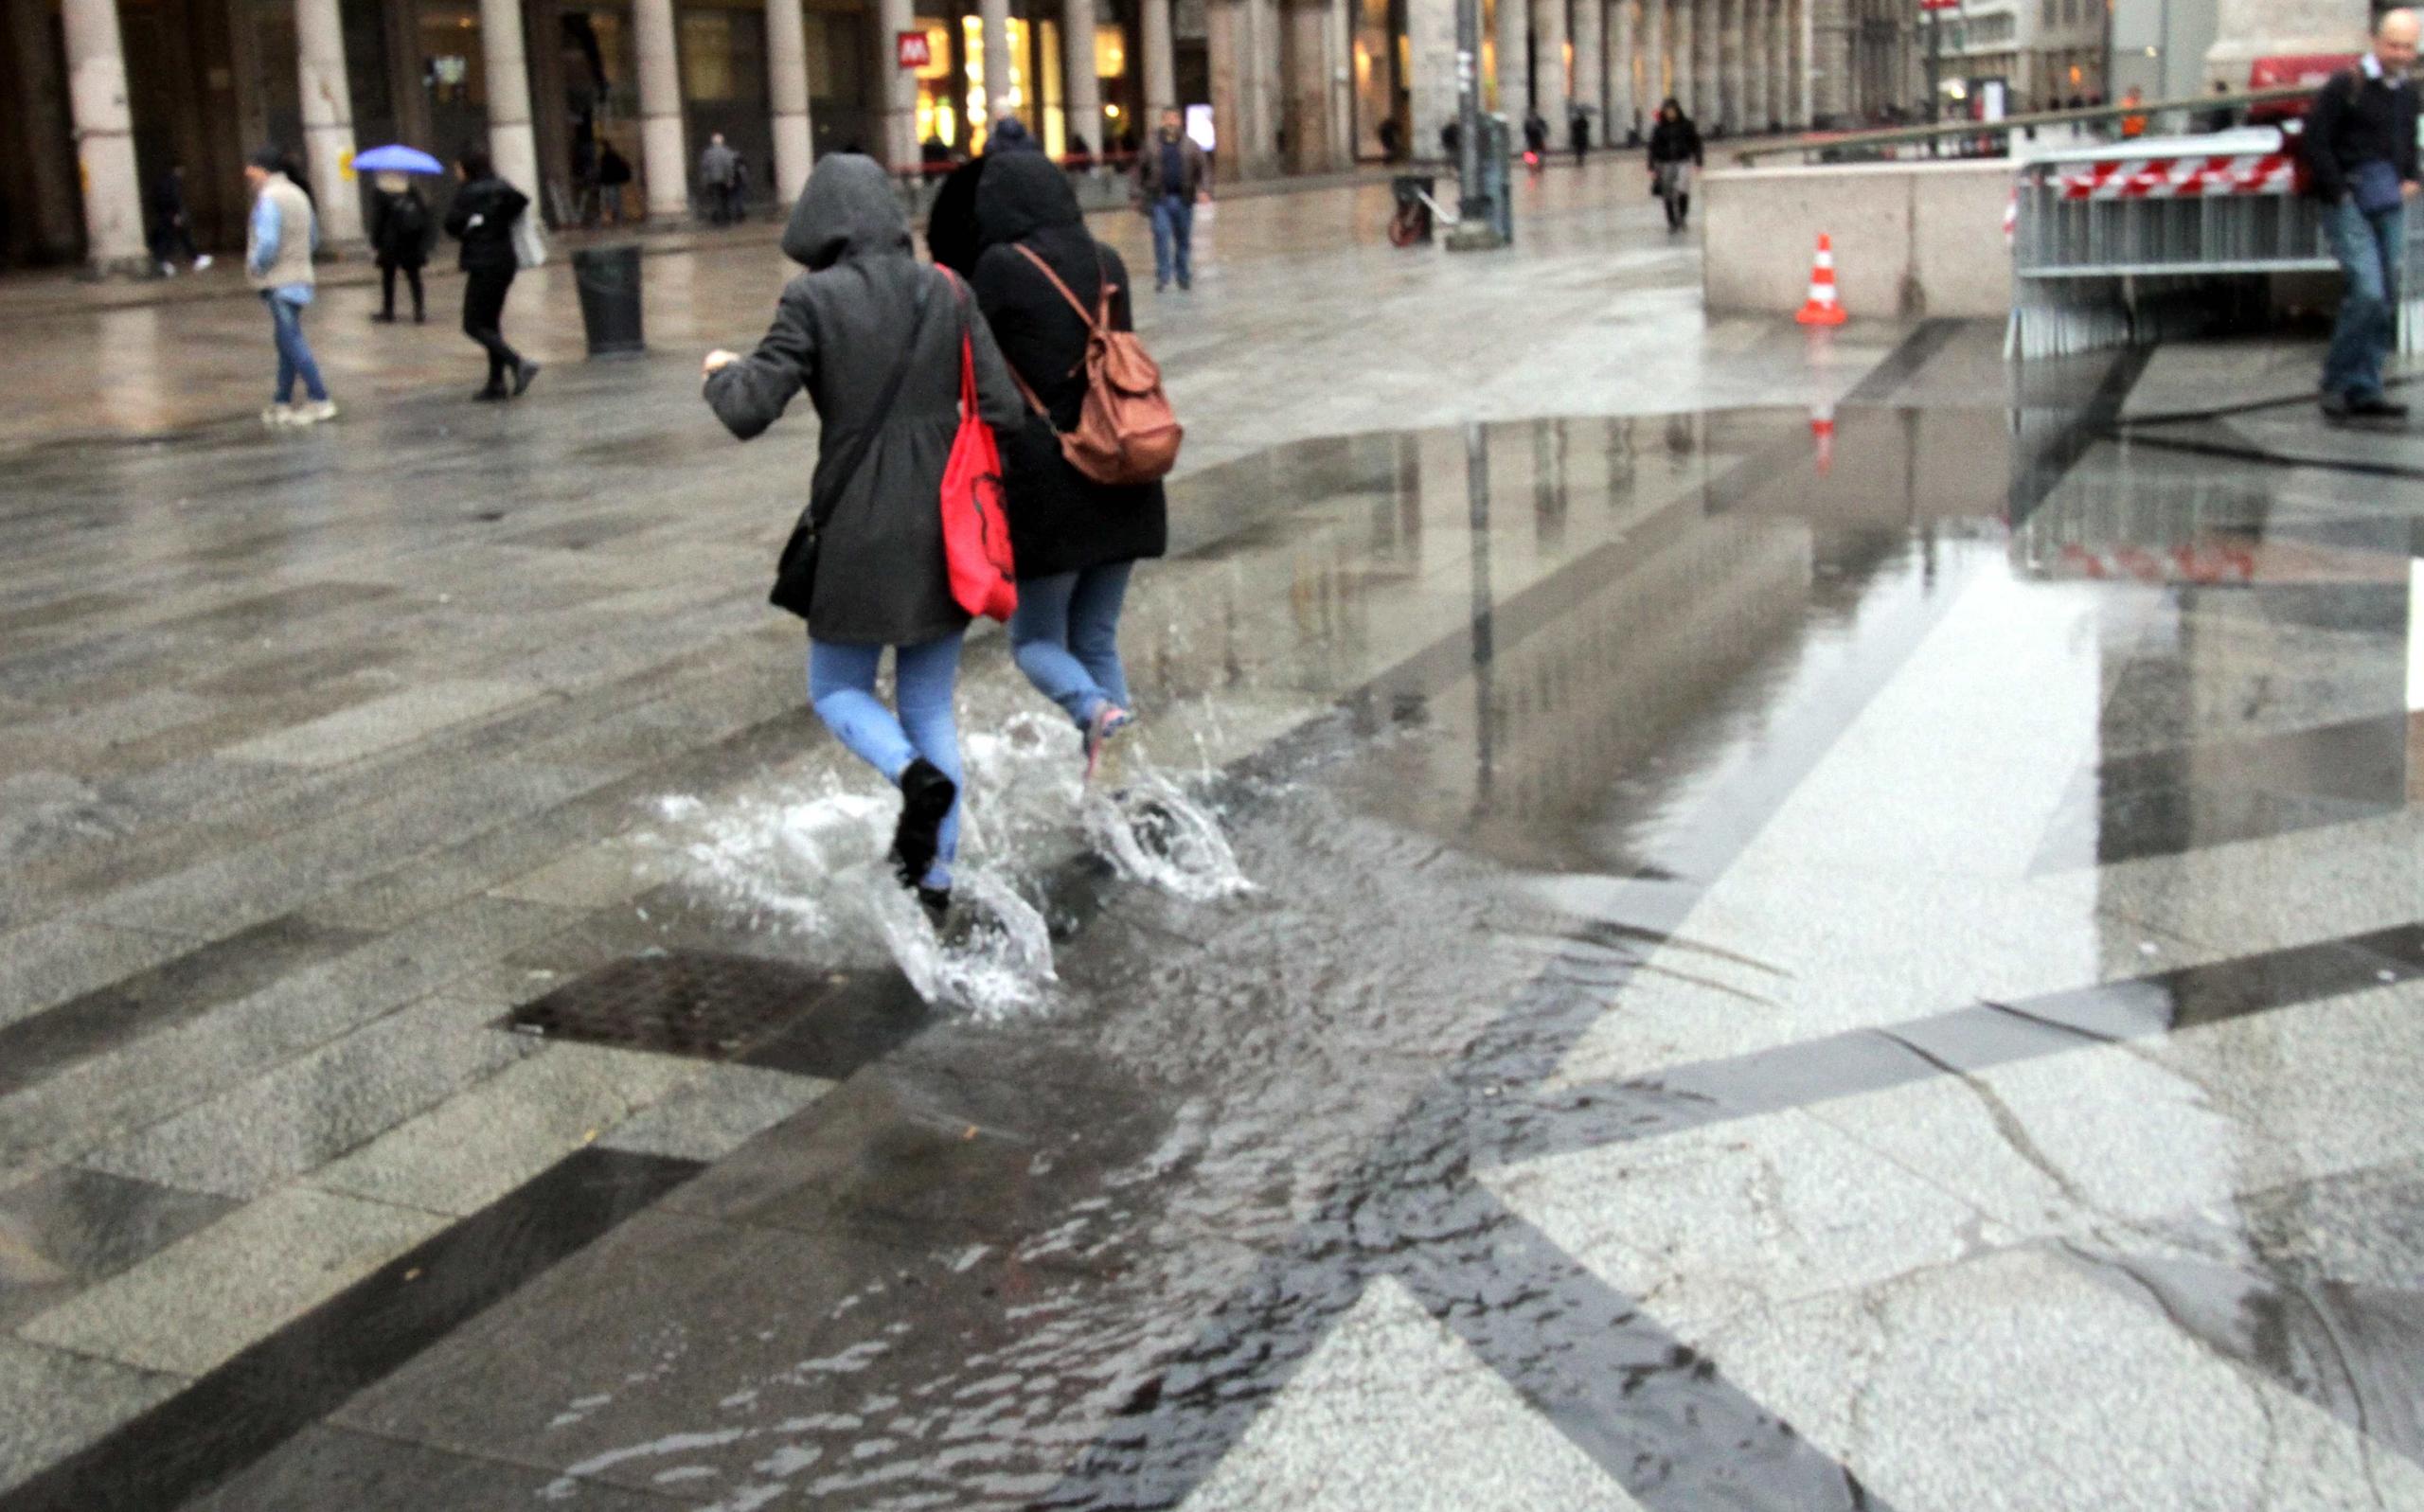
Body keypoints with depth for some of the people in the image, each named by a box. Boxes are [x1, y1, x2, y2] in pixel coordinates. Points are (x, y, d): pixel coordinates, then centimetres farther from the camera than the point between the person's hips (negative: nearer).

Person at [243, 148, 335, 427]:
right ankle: (283, 403, 16)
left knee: (293, 343, -8)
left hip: (279, 282, -9)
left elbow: (267, 243, -24)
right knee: (287, 344, 12)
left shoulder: (269, 198, -14)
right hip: (298, 277, 9)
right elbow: (314, 239, 21)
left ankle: (319, 401, -11)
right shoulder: (298, 194, 15)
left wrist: (255, 266, -7)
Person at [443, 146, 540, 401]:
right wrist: (501, 222, 5)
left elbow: (452, 224, -9)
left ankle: (518, 364, -20)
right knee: (491, 323, 13)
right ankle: (496, 383, 11)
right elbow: (521, 200, -2)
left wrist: (469, 229, 10)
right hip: (506, 261, 7)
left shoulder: (468, 192, -10)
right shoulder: (501, 187, 8)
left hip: (483, 264, -7)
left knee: (474, 326, -3)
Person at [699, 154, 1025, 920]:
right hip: (945, 532, 4)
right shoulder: (947, 293, 1)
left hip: (860, 536, -4)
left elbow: (749, 411, -13)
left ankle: (915, 774, -14)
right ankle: (936, 879, 14)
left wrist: (722, 371, 8)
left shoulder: (815, 300, -11)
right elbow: (1003, 409, -1)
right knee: (931, 706, 15)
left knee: (837, 690, 16)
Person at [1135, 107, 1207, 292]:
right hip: (1160, 200, -1)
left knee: (1184, 239, 7)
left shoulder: (1190, 145, 7)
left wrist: (1200, 189, -9)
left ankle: (1184, 277, 19)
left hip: (1183, 200, 1)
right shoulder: (1151, 145, 5)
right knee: (1161, 235, -13)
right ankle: (1162, 276, -11)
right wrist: (1141, 195, 5)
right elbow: (1141, 170, 9)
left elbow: (1200, 168, 6)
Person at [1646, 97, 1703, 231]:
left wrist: (1698, 163, 1)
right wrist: (1652, 168, -2)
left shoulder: (1687, 125, 3)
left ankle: (1682, 217, 2)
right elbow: (1653, 148, 4)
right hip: (1666, 164, 1)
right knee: (1669, 196, 2)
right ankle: (1672, 223, 16)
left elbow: (1696, 143, 7)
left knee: (1682, 189, -21)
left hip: (1683, 161, -1)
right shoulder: (1659, 128, 3)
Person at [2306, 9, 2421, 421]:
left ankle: (2364, 390, 13)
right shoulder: (2346, 85, -8)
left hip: (2389, 206, 7)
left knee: (2386, 299, 6)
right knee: (2367, 291, -17)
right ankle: (2338, 382, -3)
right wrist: (2339, 192, -12)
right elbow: (2315, 140, -10)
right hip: (2349, 206, -7)